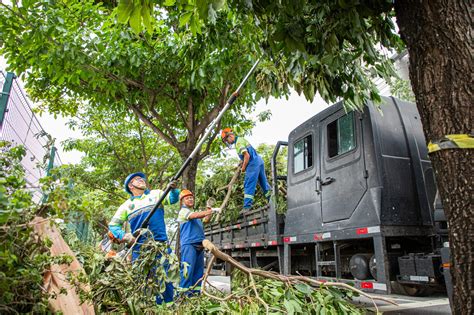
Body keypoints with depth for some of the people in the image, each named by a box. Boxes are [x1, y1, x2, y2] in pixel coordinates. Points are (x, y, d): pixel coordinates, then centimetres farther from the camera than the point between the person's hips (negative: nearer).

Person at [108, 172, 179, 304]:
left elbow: (173, 199, -3)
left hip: (161, 245, -1)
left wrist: (174, 189, -25)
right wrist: (124, 236, -6)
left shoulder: (156, 194, 11)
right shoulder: (127, 205, 12)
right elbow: (113, 224, 12)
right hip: (139, 247, 1)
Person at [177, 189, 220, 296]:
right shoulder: (183, 211, 0)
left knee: (198, 271, 8)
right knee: (187, 270, -11)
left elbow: (205, 219, 28)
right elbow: (196, 215, -18)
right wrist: (212, 210, -21)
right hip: (188, 244, -8)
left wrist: (209, 210, 13)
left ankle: (196, 293, 13)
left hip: (199, 245, 8)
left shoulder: (194, 212, 25)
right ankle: (184, 294, -8)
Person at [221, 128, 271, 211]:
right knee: (264, 183, 13)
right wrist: (242, 163, 19)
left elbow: (247, 156, -18)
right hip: (259, 160, 10)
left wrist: (243, 167, -8)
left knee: (249, 186, -10)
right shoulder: (241, 139, 21)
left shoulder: (238, 142, -10)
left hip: (253, 163, -10)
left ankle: (246, 208, -13)